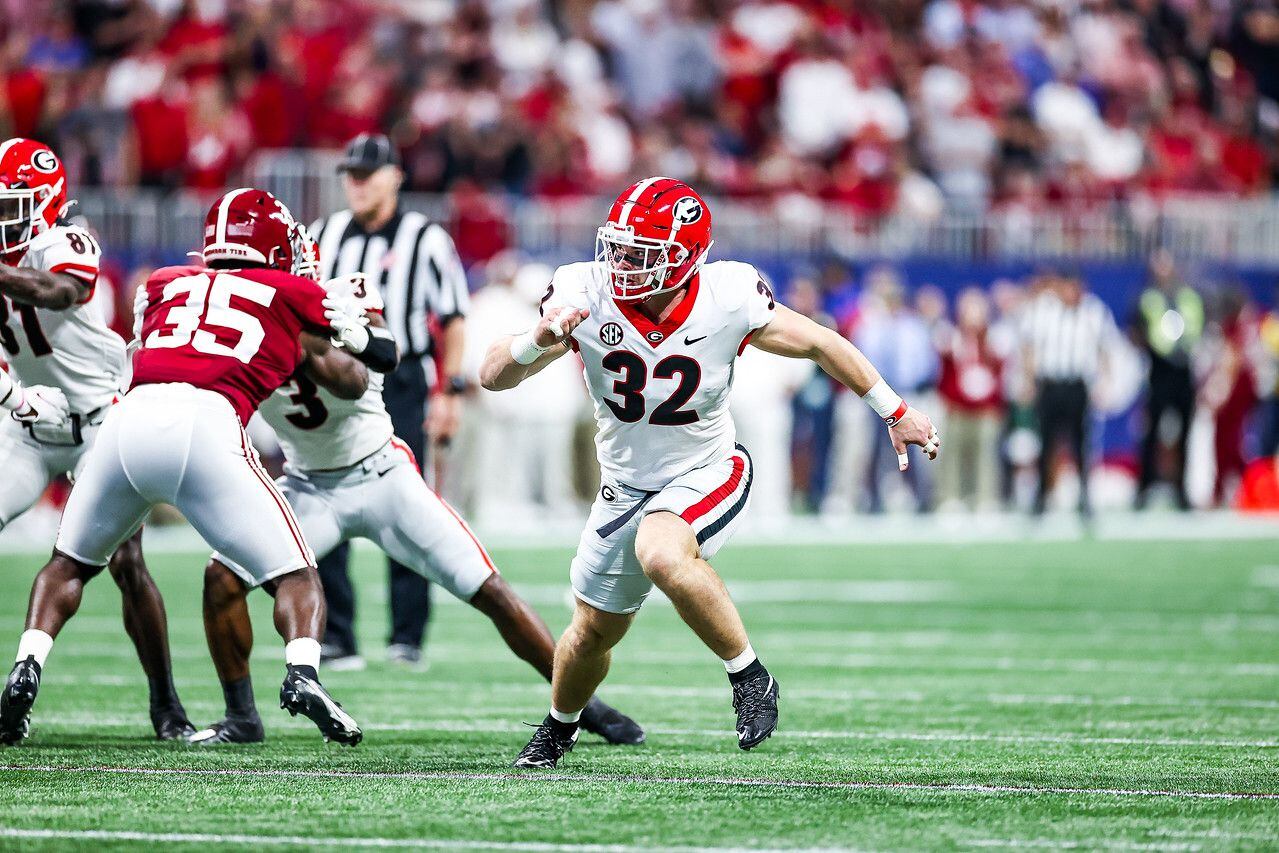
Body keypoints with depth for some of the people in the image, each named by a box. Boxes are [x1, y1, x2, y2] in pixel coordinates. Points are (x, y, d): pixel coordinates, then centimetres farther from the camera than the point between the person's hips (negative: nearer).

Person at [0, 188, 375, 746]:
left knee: (69, 563, 26)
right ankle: (302, 674, -19)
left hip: (129, 420, 3)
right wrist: (353, 336, 52)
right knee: (295, 577, 8)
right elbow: (351, 382, 33)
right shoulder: (292, 297, 23)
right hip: (205, 425, -3)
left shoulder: (164, 286, 30)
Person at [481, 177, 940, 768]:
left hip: (706, 474, -3)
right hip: (628, 485, 3)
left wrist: (896, 414, 2)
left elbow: (819, 345, -7)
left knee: (661, 554, -36)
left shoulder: (726, 301, -23)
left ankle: (748, 676, -18)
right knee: (594, 632, 15)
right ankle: (558, 727, 48)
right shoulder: (584, 297, -20)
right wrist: (538, 341, -42)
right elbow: (493, 377, -20)